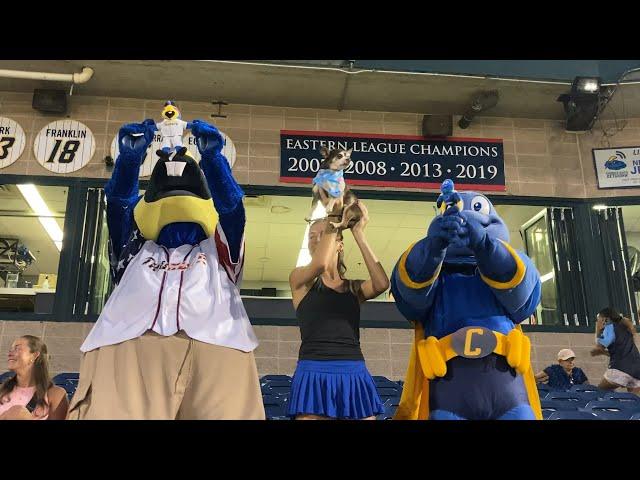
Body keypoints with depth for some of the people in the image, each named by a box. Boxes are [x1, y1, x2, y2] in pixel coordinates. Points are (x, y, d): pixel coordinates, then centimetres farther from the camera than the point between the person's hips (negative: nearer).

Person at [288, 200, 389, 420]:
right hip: (314, 374, -3)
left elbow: (382, 284, -8)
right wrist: (333, 218, -4)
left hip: (355, 375, 3)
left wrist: (358, 233, -3)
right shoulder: (300, 280, 7)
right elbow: (319, 263, -16)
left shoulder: (354, 288, 14)